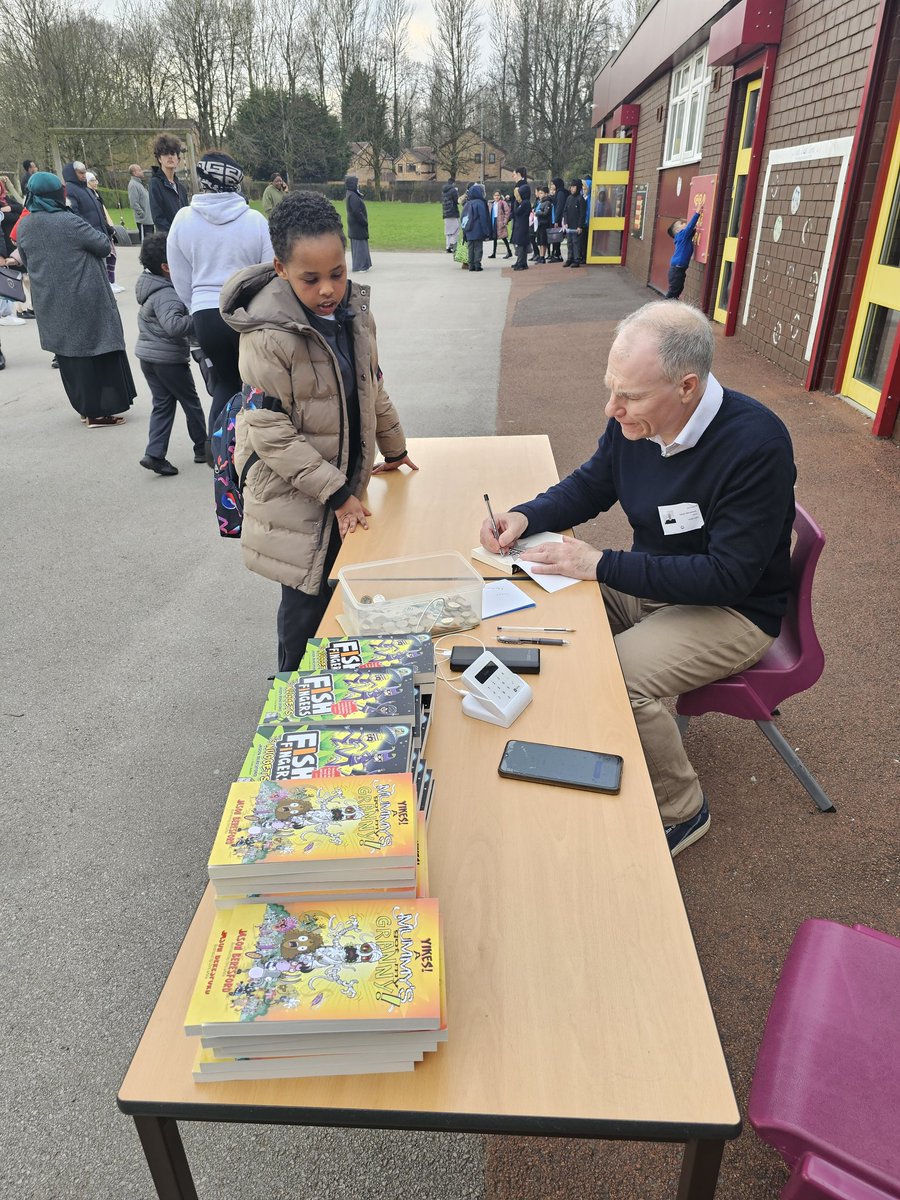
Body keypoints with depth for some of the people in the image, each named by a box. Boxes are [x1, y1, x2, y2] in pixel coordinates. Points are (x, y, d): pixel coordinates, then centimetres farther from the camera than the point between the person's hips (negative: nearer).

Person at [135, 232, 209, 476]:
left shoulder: (150, 287, 10)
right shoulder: (166, 295, -22)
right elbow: (174, 325, -36)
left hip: (148, 356, 9)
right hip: (169, 359, -9)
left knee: (162, 404, 11)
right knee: (191, 402, 9)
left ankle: (155, 454, 2)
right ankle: (202, 448, 22)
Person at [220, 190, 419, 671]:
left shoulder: (354, 310, 1)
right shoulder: (268, 335, -21)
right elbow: (270, 434, -20)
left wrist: (393, 448, 24)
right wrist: (335, 493, -19)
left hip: (347, 482, 6)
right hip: (296, 497, -6)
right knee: (307, 605, 3)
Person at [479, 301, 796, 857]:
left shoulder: (757, 445, -28)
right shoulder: (634, 421, -9)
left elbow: (728, 577, -29)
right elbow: (591, 485, 9)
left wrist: (602, 565, -30)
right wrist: (525, 517, -11)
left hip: (734, 609, -6)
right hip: (649, 580, 7)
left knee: (618, 677, -27)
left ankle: (682, 811, 1)